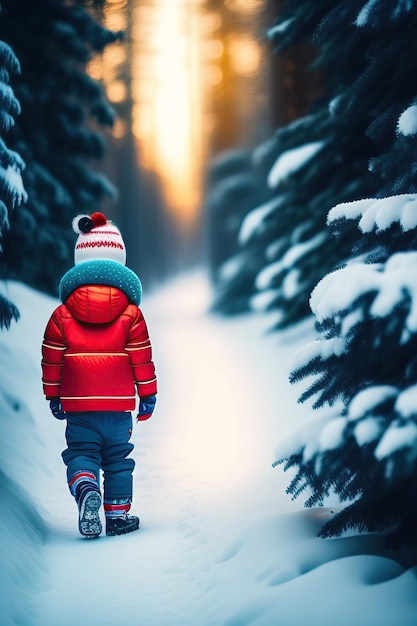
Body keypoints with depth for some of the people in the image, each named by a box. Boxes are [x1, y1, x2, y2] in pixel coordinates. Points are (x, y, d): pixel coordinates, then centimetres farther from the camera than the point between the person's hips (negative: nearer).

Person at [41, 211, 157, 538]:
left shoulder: (62, 315, -1)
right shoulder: (131, 314, -3)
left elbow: (51, 358, 3)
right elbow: (142, 358, -1)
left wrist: (53, 395, 14)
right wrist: (148, 394, 9)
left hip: (77, 404, 0)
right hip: (119, 404, 0)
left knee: (80, 452, 7)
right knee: (118, 459, 11)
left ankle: (85, 489, -23)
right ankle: (118, 514, 12)